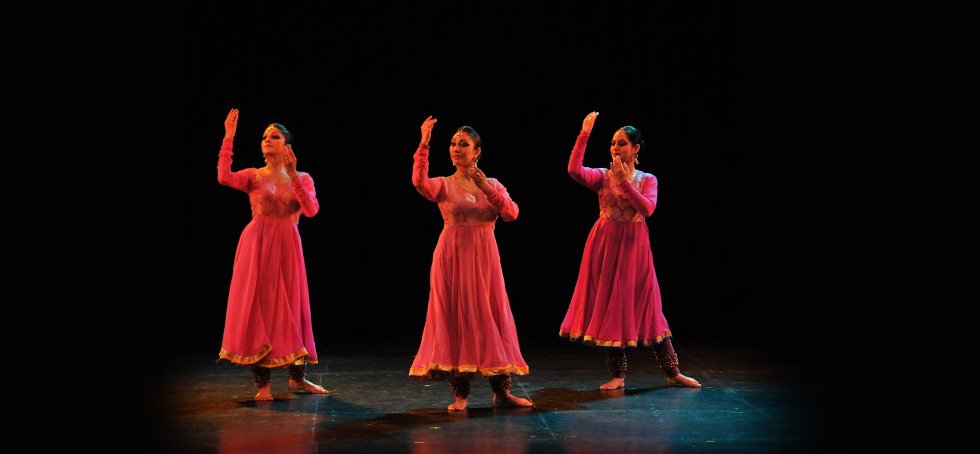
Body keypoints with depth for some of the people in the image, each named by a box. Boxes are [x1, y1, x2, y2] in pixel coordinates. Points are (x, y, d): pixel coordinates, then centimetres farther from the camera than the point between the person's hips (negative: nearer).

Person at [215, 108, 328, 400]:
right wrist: (229, 138, -16)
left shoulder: (302, 178, 8)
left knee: (290, 309, 7)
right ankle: (263, 383, 4)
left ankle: (297, 377, 21)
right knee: (258, 308, -3)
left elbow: (311, 210, -10)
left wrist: (292, 174, -15)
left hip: (287, 247, 1)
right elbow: (224, 177, -16)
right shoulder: (254, 177, 5)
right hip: (256, 245, -1)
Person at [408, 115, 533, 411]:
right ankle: (460, 393, 7)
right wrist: (424, 144, -26)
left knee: (491, 317, 3)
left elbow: (511, 213, -8)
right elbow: (420, 183, -22)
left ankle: (501, 391, 12)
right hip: (452, 258, -2)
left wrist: (486, 188, -17)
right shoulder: (443, 185, 1)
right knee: (455, 318, -1)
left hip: (484, 259, 2)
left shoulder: (492, 185, 9)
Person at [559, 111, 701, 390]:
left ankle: (673, 373, 11)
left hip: (633, 247, 0)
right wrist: (584, 134, -17)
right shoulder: (603, 177, 2)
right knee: (609, 308, 2)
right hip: (606, 246, 1)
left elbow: (647, 208, -15)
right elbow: (574, 170, -16)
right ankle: (618, 375, 12)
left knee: (647, 308, 2)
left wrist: (624, 181, -19)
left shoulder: (647, 180, 4)